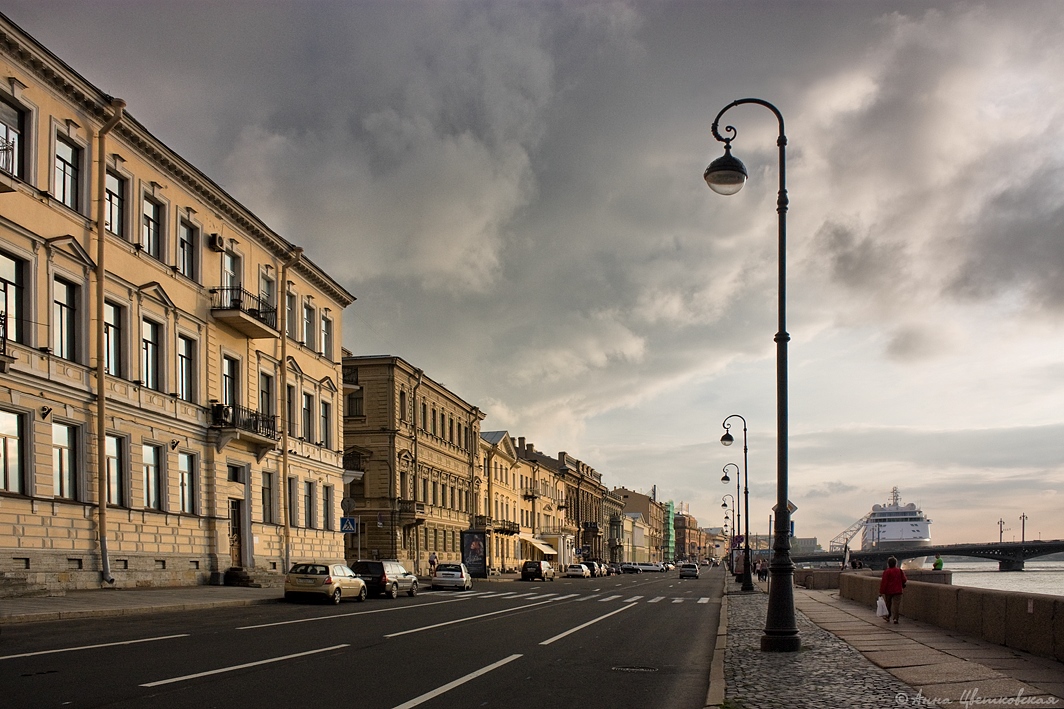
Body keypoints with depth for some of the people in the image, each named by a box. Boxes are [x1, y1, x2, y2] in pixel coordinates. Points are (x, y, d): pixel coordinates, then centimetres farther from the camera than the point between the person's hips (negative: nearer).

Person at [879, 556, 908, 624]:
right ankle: (895, 618, -10)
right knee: (896, 605, 0)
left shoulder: (886, 572, -11)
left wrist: (881, 592, -9)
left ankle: (888, 617, 26)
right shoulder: (900, 571, 0)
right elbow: (904, 580, 5)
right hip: (897, 591, 2)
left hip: (888, 591, -2)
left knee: (888, 604, 15)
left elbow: (884, 582, -12)